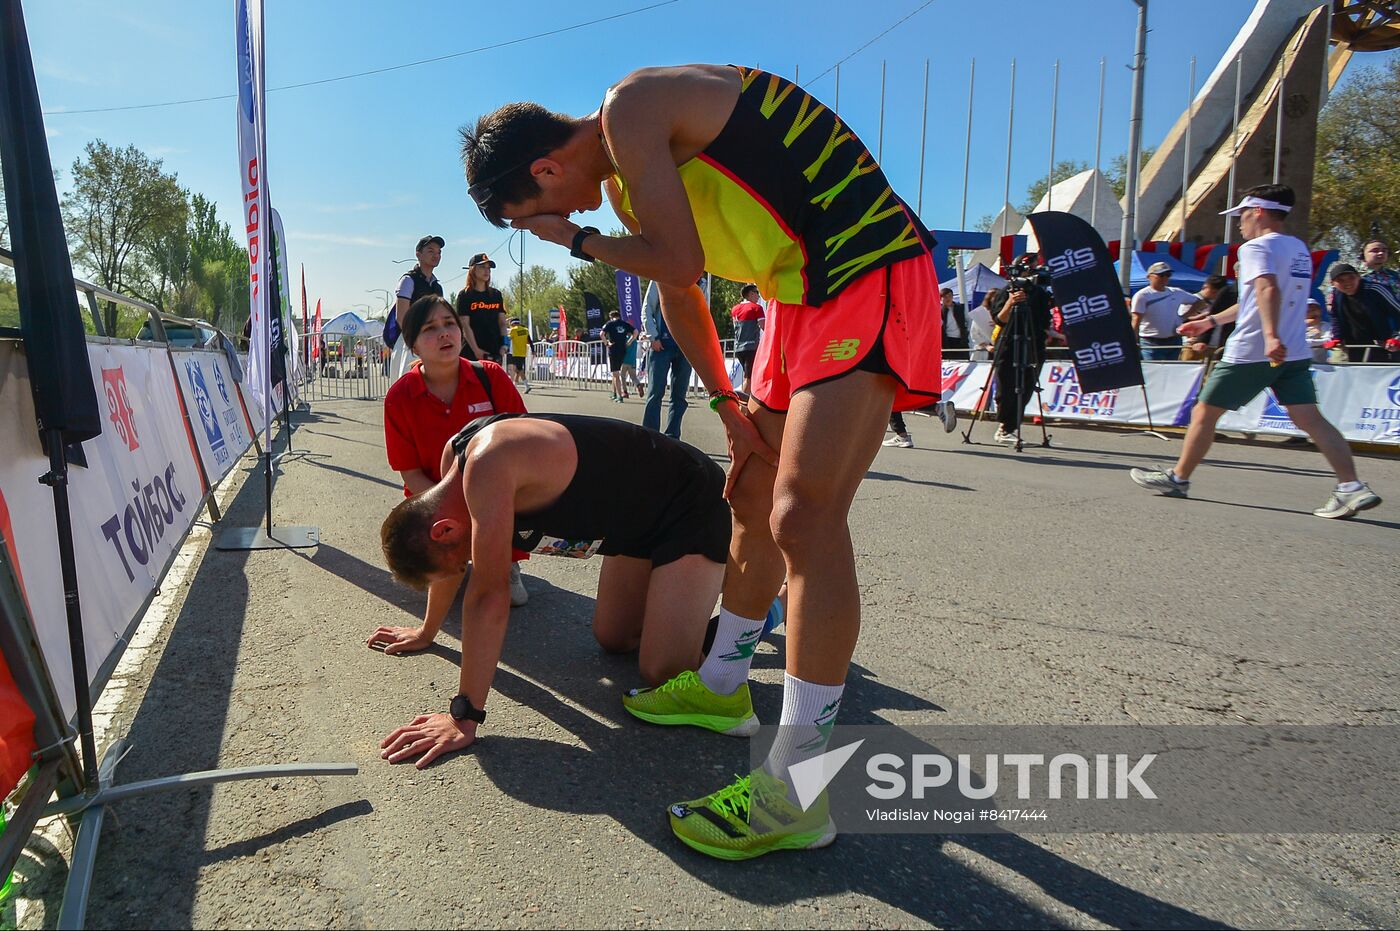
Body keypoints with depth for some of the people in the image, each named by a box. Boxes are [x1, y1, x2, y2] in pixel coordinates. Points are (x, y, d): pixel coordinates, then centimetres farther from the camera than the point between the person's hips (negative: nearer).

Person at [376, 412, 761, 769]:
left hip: (693, 508, -9)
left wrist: (464, 718, -27)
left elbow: (487, 596, -32)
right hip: (643, 518, 9)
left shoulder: (486, 463, -32)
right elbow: (445, 557, 14)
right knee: (613, 639, 18)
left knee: (661, 669, -13)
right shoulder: (454, 455, -4)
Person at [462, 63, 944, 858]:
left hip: (869, 278, -10)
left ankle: (796, 795, -11)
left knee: (803, 516, -18)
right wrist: (731, 409, 18)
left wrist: (576, 239, -4)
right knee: (756, 498, 14)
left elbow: (679, 263, -20)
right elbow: (678, 299, 21)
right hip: (806, 293, 10)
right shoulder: (624, 174, 16)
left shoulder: (629, 110, -13)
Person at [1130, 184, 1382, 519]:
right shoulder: (1299, 248, 20)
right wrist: (1211, 321, 33)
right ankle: (1352, 488, -12)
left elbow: (1268, 290, -26)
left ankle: (1178, 478, 15)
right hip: (1295, 353, 8)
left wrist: (1270, 336, -38)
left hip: (1250, 353, -8)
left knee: (1204, 413, 6)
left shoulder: (1256, 247, -8)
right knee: (1310, 418, 0)